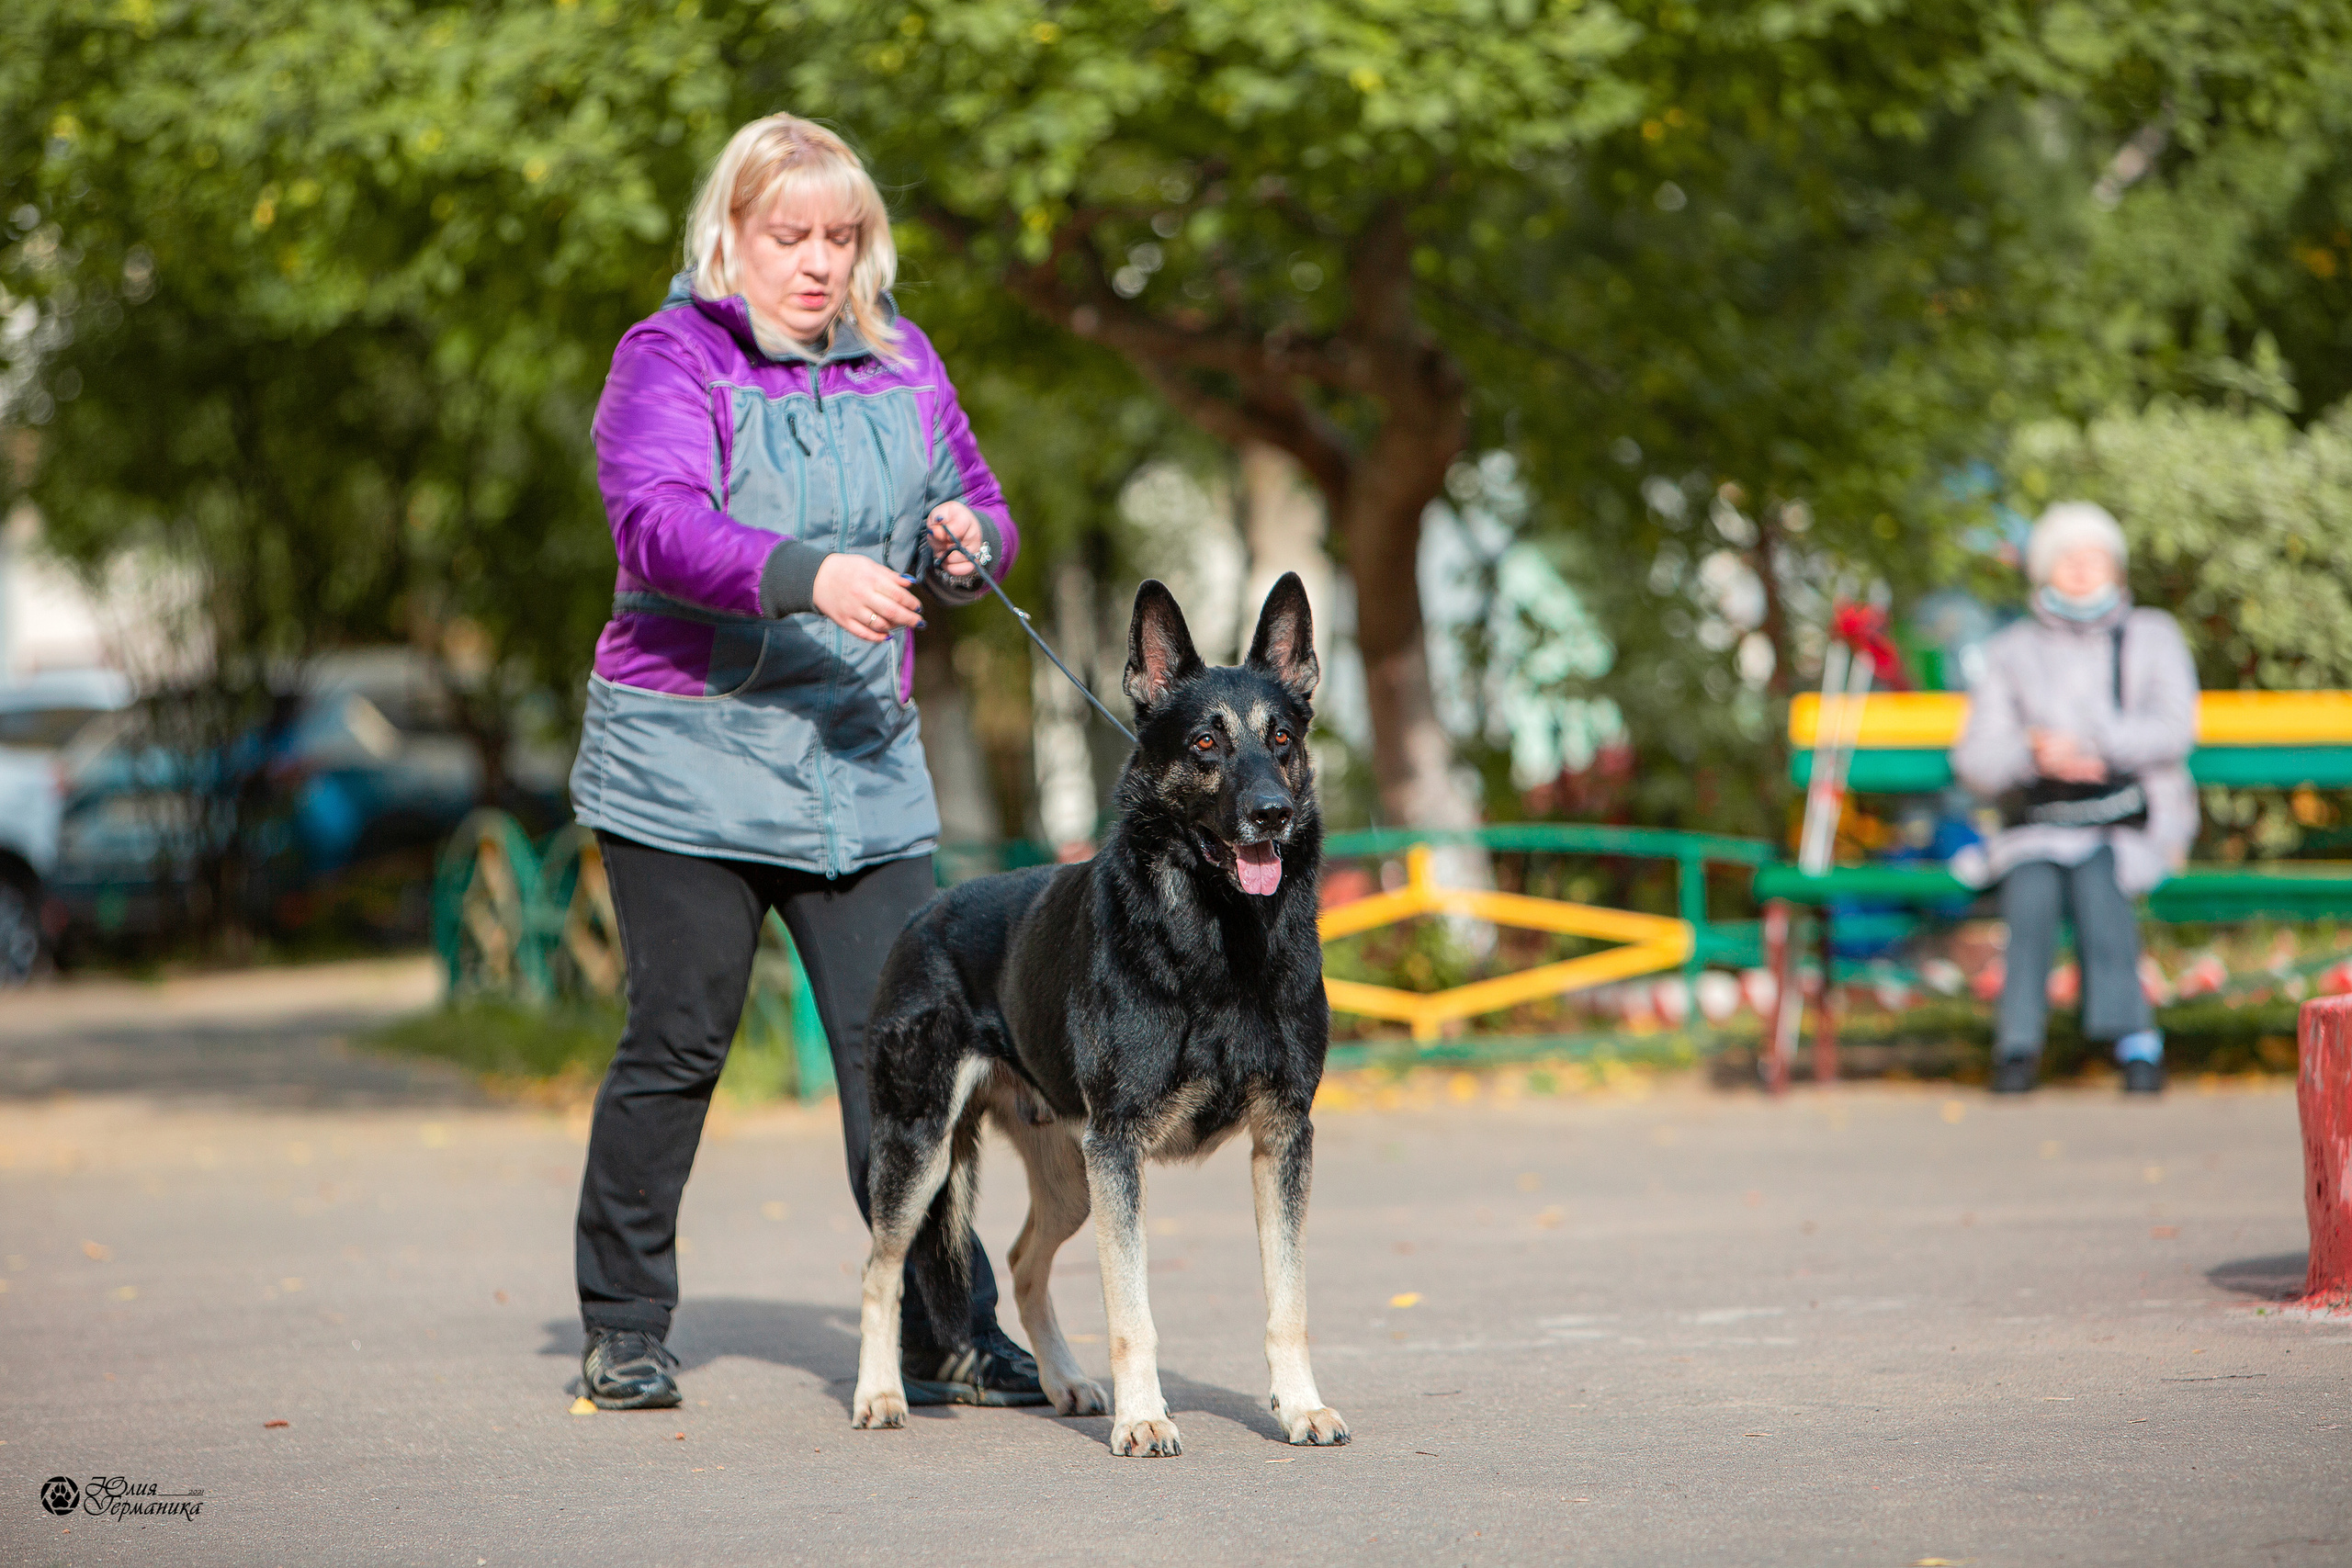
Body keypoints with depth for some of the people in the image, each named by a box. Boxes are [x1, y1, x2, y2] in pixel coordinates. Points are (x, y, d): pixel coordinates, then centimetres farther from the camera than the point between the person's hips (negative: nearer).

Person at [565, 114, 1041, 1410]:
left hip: (861, 762, 4)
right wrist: (809, 574, -38)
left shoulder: (898, 359, 12)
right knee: (678, 1045, 3)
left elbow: (974, 502, 17)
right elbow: (659, 524, -22)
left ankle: (944, 1338, 3)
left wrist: (968, 539, -8)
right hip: (688, 758, -4)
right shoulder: (668, 359, -6)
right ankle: (623, 1328, 18)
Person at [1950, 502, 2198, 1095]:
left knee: (2095, 874, -35)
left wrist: (2083, 744, -15)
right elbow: (1976, 758, 9)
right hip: (2039, 820, 1)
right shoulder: (2012, 651, 17)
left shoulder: (2153, 637, 15)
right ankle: (2020, 1043, -40)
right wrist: (2035, 755, -13)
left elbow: (2174, 730, -1)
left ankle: (2129, 1038, -42)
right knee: (2032, 889, -32)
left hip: (2133, 825, -1)